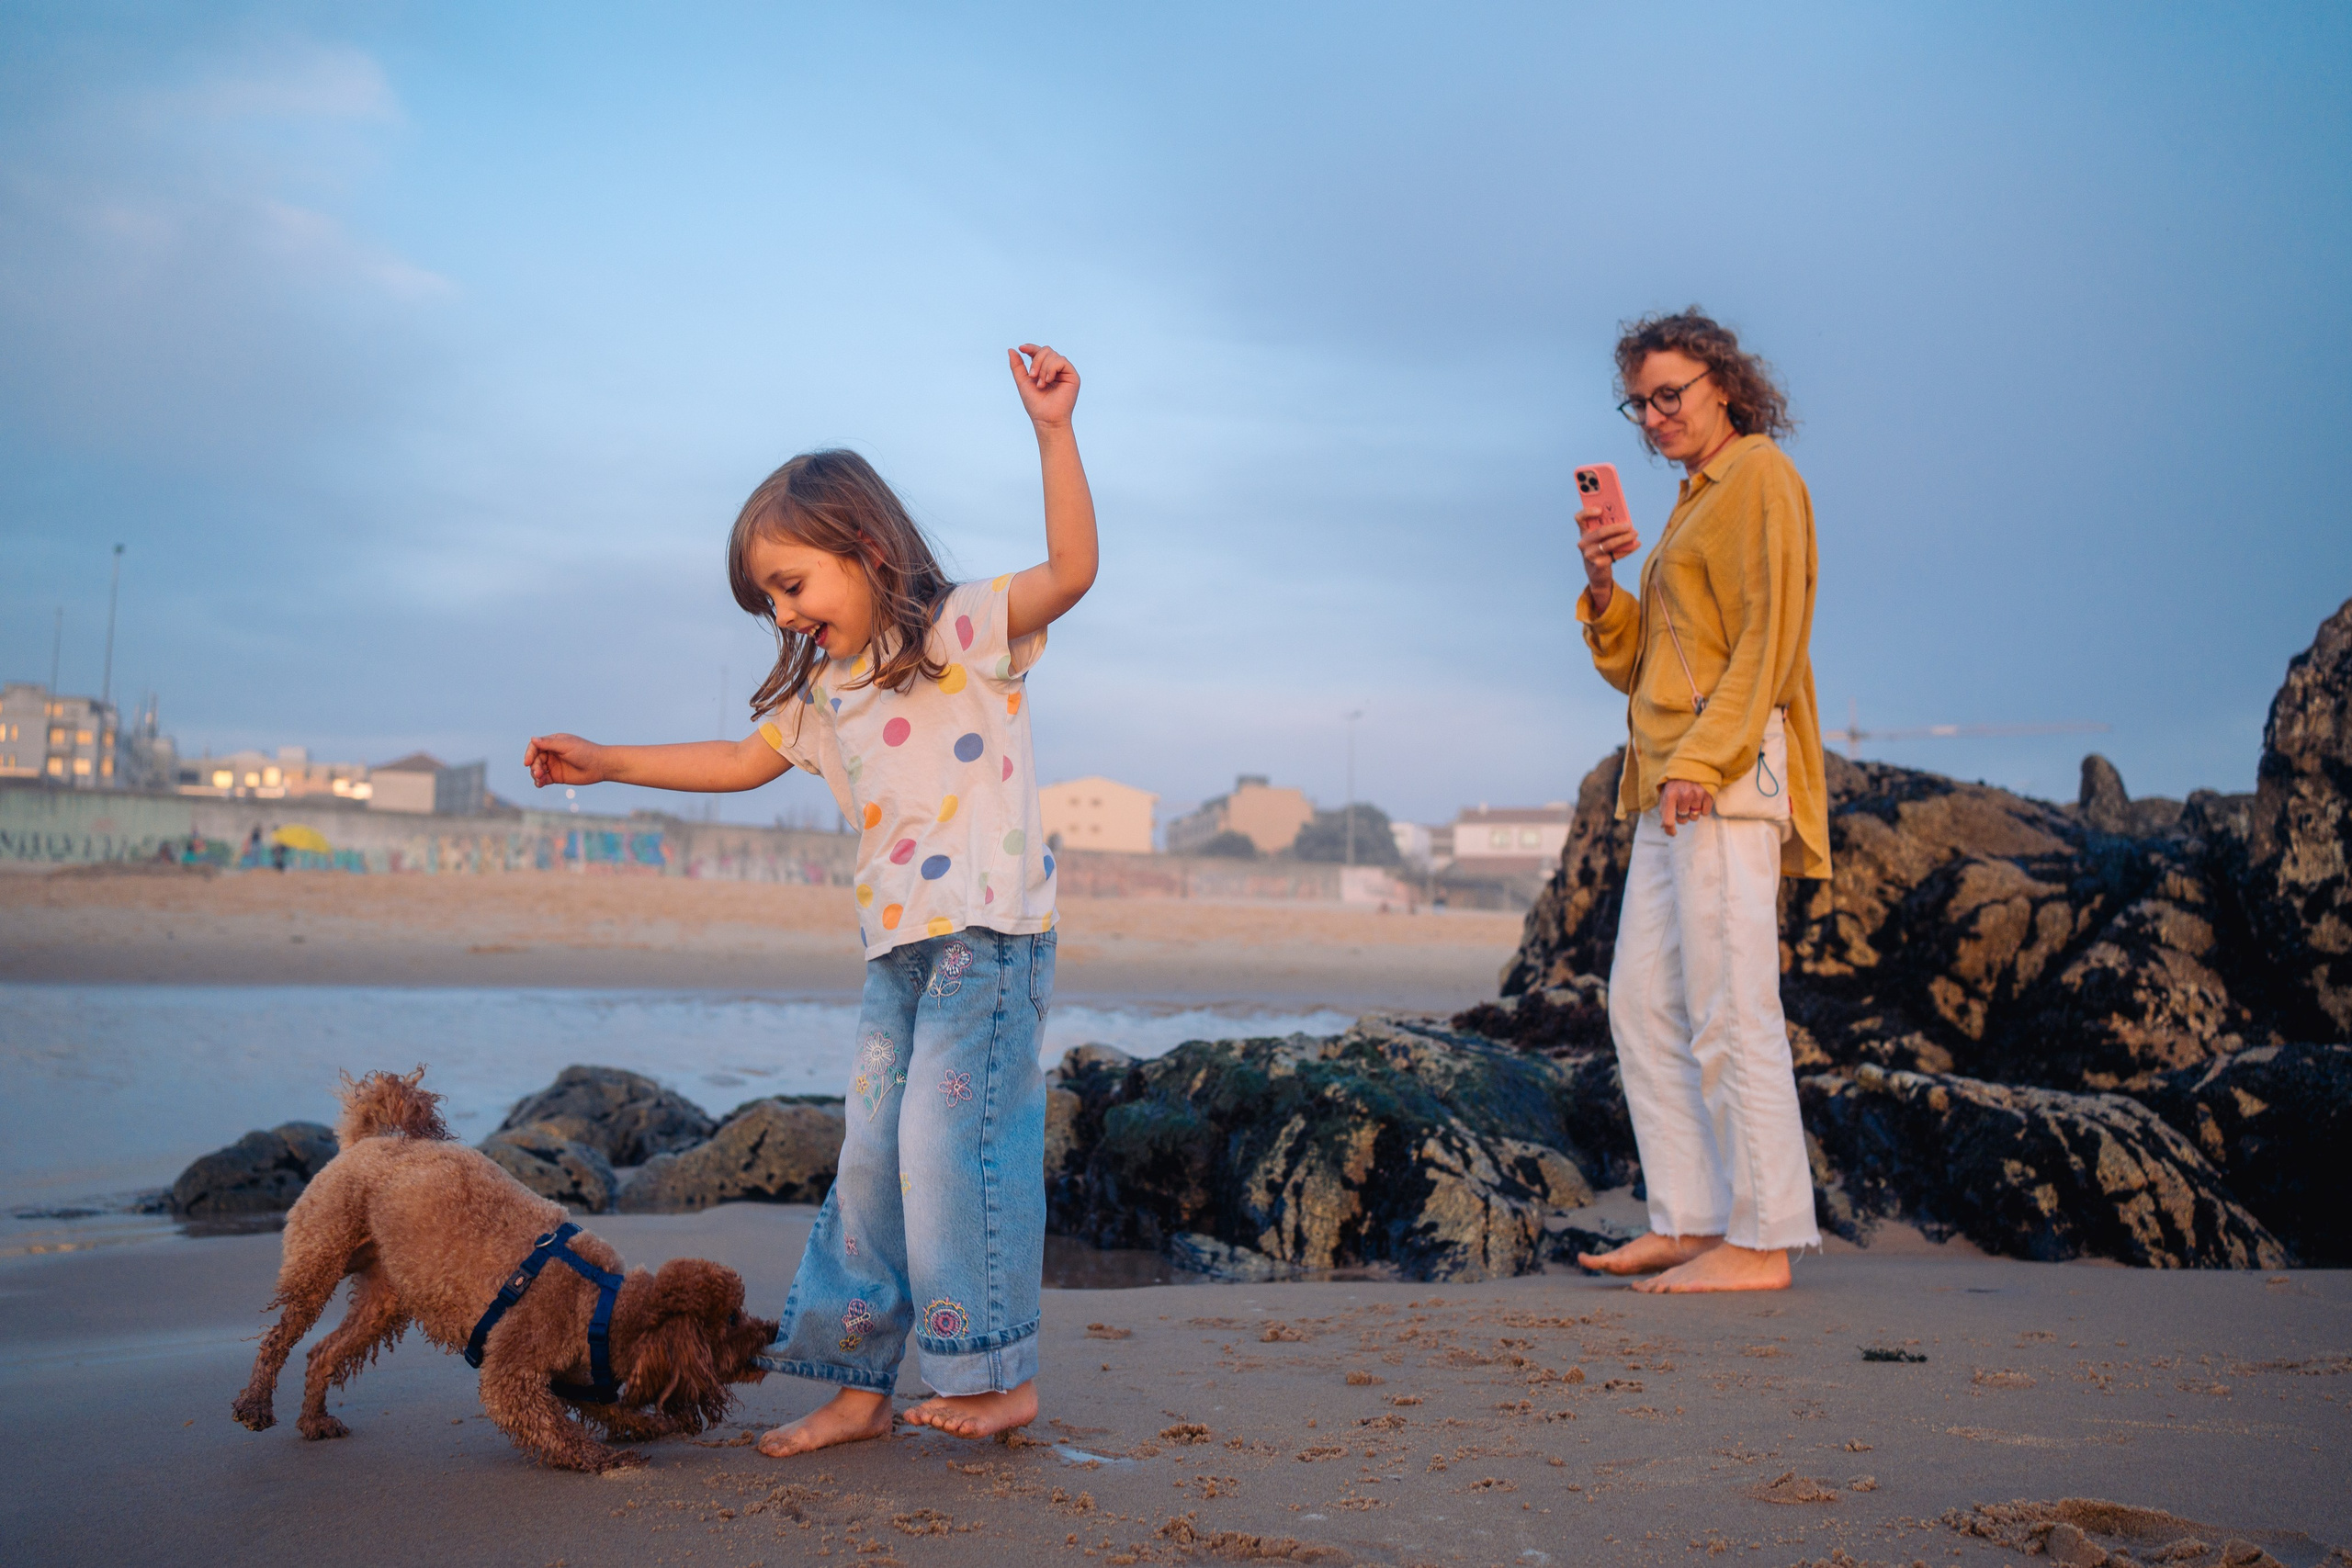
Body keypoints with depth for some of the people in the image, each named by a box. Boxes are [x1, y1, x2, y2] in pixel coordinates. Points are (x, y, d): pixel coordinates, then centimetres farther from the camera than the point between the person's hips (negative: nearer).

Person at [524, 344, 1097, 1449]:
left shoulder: (963, 629, -6)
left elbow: (1071, 569, -20)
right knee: (872, 1156, 7)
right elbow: (741, 762, 28)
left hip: (990, 929, -8)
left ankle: (1003, 1373, 2)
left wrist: (1053, 433, -30)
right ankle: (857, 1384, 16)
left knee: (950, 1141, -11)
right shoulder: (821, 694, 16)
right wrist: (603, 763, 27)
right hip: (899, 945, 8)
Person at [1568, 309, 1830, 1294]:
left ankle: (1761, 1241, -4)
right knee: (1643, 1005, 8)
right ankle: (1687, 1222, 14)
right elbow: (1638, 665, 23)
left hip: (1731, 777, -10)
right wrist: (1604, 582, 6)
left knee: (1728, 1011, -10)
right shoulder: (1695, 503, 24)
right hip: (1671, 785, 10)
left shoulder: (1760, 479, -2)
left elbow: (1770, 639, -14)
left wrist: (1703, 759, -21)